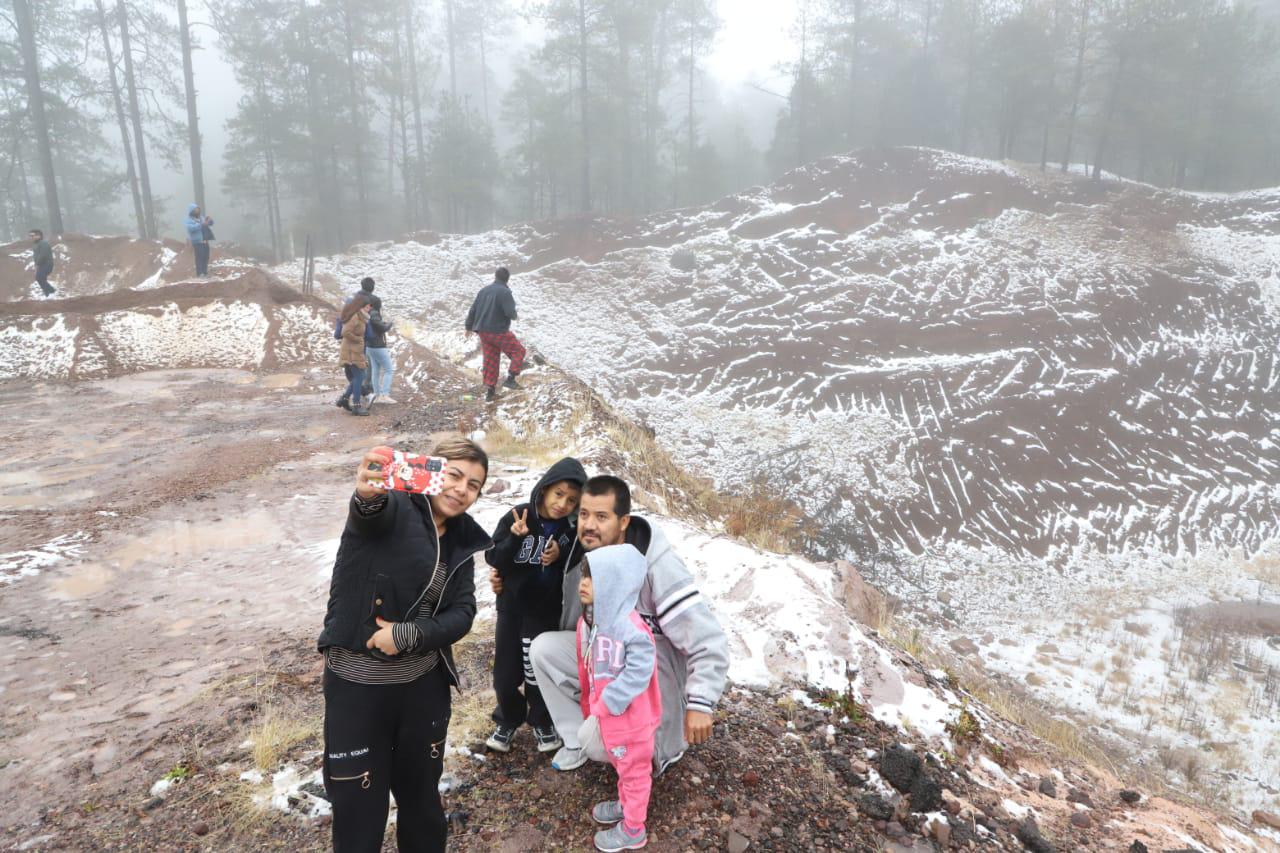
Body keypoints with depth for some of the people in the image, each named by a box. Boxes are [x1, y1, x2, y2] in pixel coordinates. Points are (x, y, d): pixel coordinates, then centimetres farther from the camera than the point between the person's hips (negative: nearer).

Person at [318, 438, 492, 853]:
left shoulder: (461, 541, 5)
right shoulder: (392, 508, -13)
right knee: (358, 804, 7)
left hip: (424, 684, 5)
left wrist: (409, 635, -17)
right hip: (357, 685, -5)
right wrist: (367, 493, -60)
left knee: (420, 792, 22)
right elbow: (369, 512, -37)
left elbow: (462, 613, 0)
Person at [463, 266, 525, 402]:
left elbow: (473, 310, 12)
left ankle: (490, 391, 15)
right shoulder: (505, 292, -16)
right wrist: (514, 315, 3)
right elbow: (510, 313, -23)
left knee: (491, 360, 13)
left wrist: (469, 327, 26)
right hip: (499, 332, -7)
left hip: (483, 332, 7)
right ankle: (510, 379, -1)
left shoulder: (484, 290, 7)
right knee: (518, 351, 10)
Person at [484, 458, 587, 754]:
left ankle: (542, 722, 36)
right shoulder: (517, 516, -14)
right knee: (505, 673, 9)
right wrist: (514, 538, -29)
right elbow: (493, 558, -11)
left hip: (549, 612, 0)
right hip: (512, 608, 0)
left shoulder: (573, 529, -10)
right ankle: (508, 720, 34)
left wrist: (560, 556, -20)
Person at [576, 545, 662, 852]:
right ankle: (626, 804, 52)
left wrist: (599, 712, -28)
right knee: (621, 765, 28)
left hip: (630, 719, -7)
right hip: (605, 715, 7)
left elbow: (637, 675, -32)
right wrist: (589, 710, 14)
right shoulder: (587, 621, -4)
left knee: (634, 771, 15)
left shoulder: (630, 628, -31)